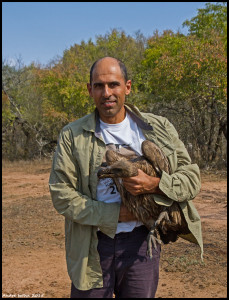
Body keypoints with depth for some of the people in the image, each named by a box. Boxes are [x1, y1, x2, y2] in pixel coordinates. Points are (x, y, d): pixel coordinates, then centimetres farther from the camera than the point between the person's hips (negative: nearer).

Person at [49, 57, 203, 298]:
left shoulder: (159, 128, 2)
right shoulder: (72, 136, -2)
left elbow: (192, 178, 0)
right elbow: (61, 195, -8)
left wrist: (155, 185, -20)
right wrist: (115, 214, -15)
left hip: (141, 242, 1)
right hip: (92, 247, -1)